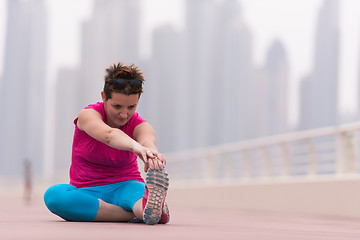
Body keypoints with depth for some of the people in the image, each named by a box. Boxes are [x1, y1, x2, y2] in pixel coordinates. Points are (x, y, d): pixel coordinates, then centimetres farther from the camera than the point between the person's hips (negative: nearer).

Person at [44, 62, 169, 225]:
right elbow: (109, 135, -36)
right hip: (87, 192, 0)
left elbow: (147, 140, -33)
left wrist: (152, 153, -60)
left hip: (125, 187, 0)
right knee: (53, 195, -33)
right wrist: (136, 147, -59)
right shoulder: (88, 115, -11)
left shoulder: (139, 125, -5)